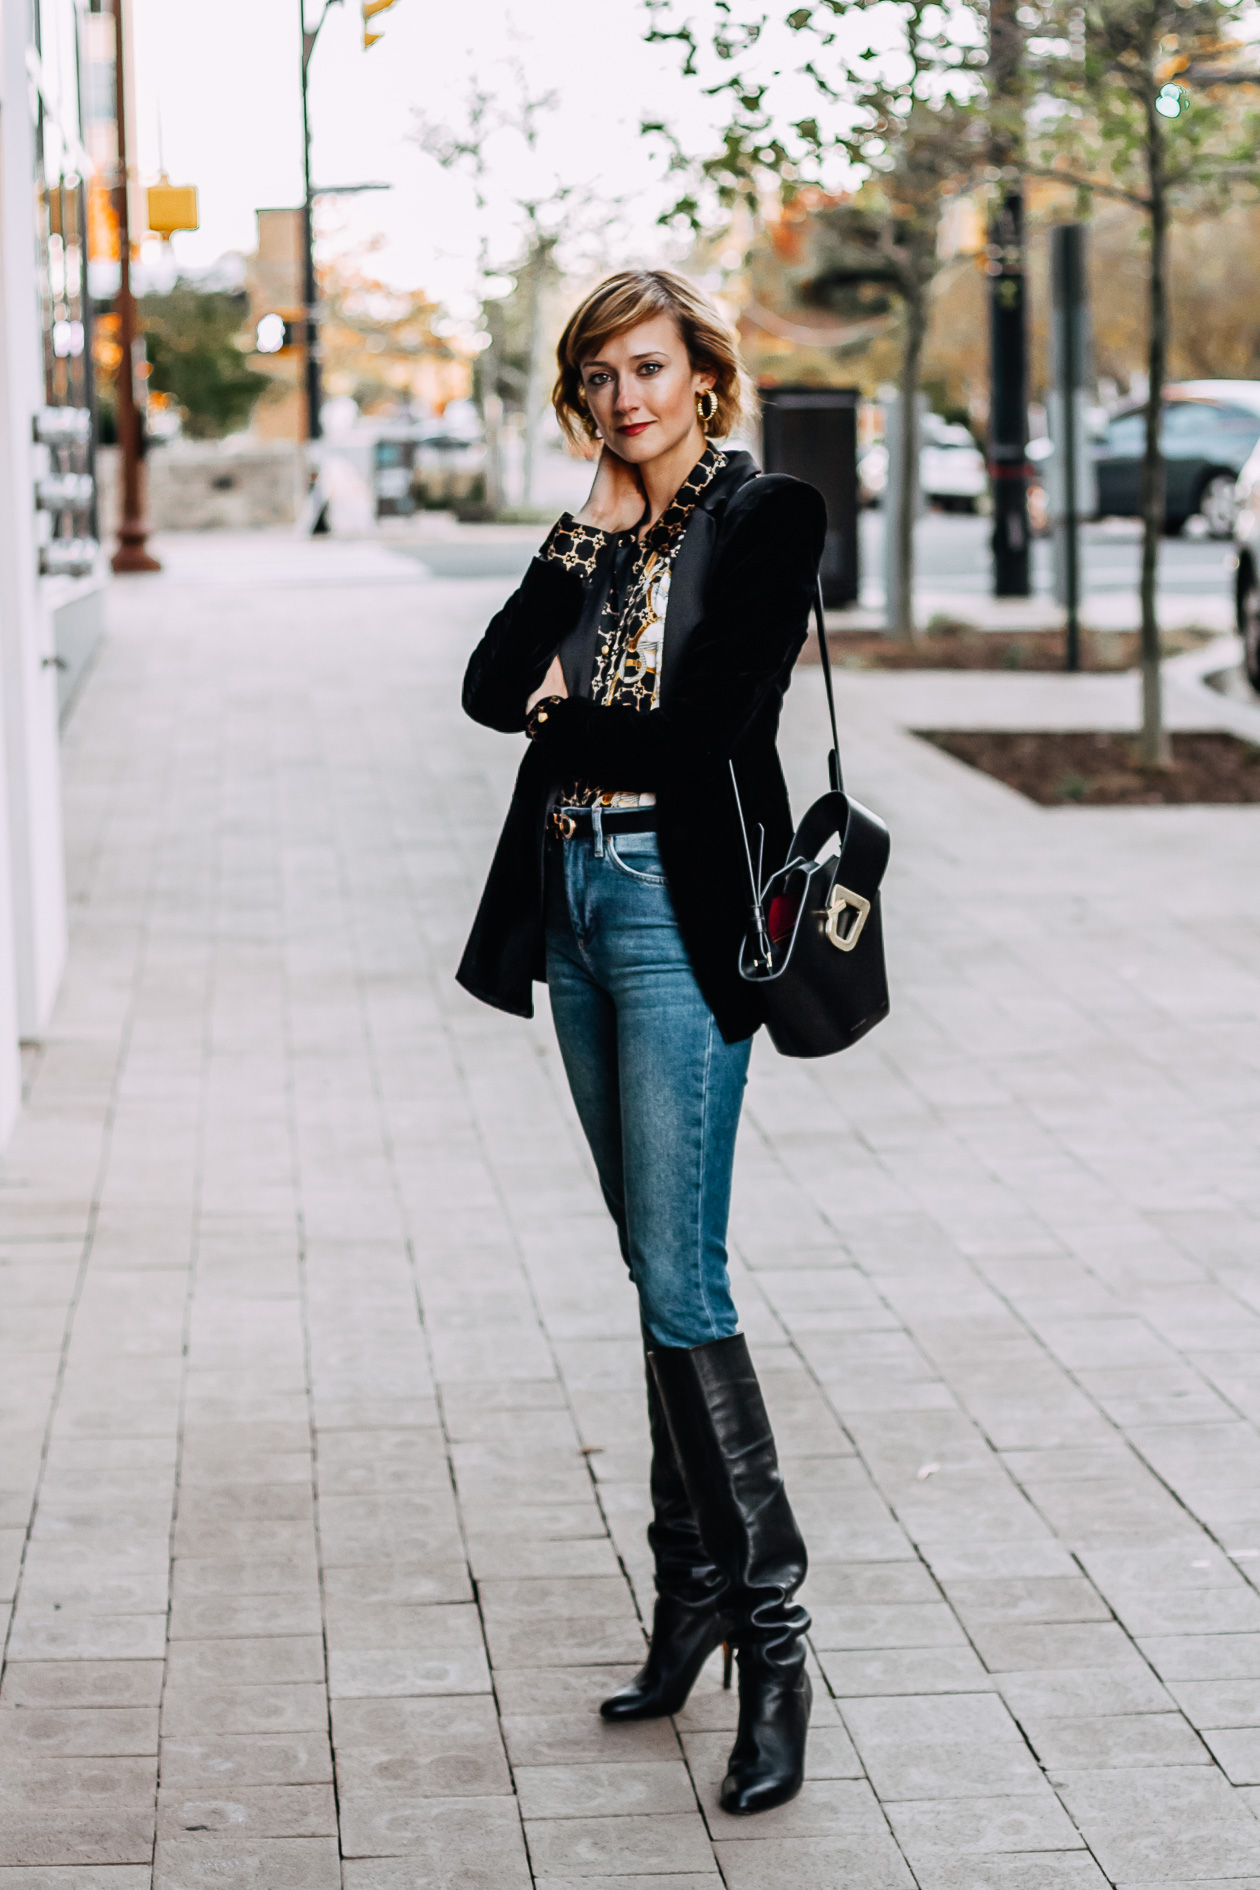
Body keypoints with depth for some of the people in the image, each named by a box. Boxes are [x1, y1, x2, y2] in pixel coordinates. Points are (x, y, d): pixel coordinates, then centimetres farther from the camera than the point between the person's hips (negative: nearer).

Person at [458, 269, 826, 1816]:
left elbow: (712, 722, -17)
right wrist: (594, 525, -2)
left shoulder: (765, 516, -6)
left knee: (682, 1282, -11)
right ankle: (697, 1586, 20)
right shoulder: (596, 529, 15)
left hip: (681, 904, -7)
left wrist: (571, 707, -3)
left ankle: (767, 1629, -5)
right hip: (576, 895, 7)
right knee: (658, 1269, 12)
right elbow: (491, 686, 2)